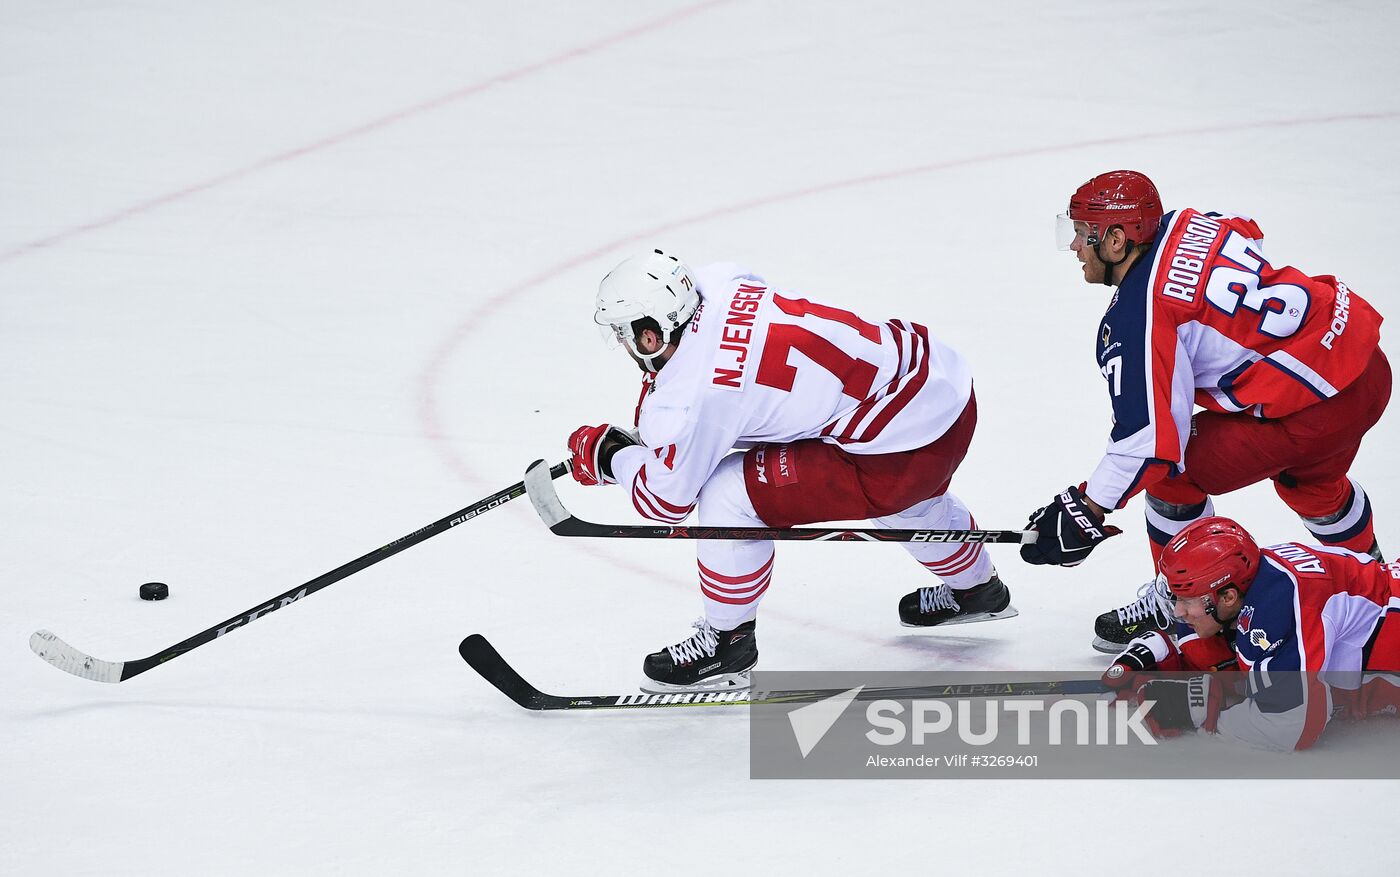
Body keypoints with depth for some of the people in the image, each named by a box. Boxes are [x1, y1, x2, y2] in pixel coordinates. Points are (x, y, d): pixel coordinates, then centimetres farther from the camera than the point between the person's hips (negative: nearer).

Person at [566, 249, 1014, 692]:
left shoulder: (690, 395, -20)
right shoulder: (716, 283, -1)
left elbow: (665, 501, -5)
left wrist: (608, 454, 10)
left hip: (906, 449, -9)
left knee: (727, 493, -6)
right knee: (908, 494, 42)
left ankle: (727, 641, 14)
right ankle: (976, 587, 68)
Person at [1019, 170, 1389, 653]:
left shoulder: (1137, 319, -19)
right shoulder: (1184, 224, 3)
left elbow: (1152, 438, -19)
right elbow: (1250, 235, 26)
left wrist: (1085, 511, -11)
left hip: (1316, 404, -9)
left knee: (1175, 472, 4)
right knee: (1308, 477, 37)